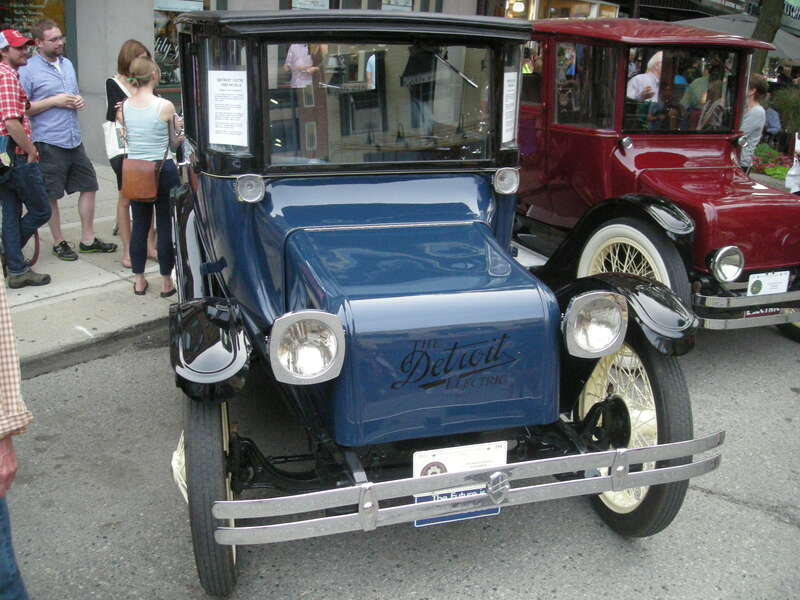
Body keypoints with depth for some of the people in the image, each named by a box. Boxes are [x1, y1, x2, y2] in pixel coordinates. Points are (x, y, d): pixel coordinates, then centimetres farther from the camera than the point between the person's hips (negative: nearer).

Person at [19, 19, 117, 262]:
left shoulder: (67, 64, 12)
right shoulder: (28, 70, -10)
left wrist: (79, 101, 1)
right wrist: (54, 101, -17)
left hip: (74, 140, 7)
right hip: (48, 143, -7)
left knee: (88, 186, 10)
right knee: (51, 196, 4)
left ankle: (88, 239, 21)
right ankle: (58, 242, 18)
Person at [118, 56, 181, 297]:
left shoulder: (123, 108, -2)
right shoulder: (165, 106, -13)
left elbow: (127, 137, 5)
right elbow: (175, 142, -2)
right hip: (163, 170, -4)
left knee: (139, 223, 12)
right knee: (166, 224, 5)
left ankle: (139, 280, 19)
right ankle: (166, 281, 12)